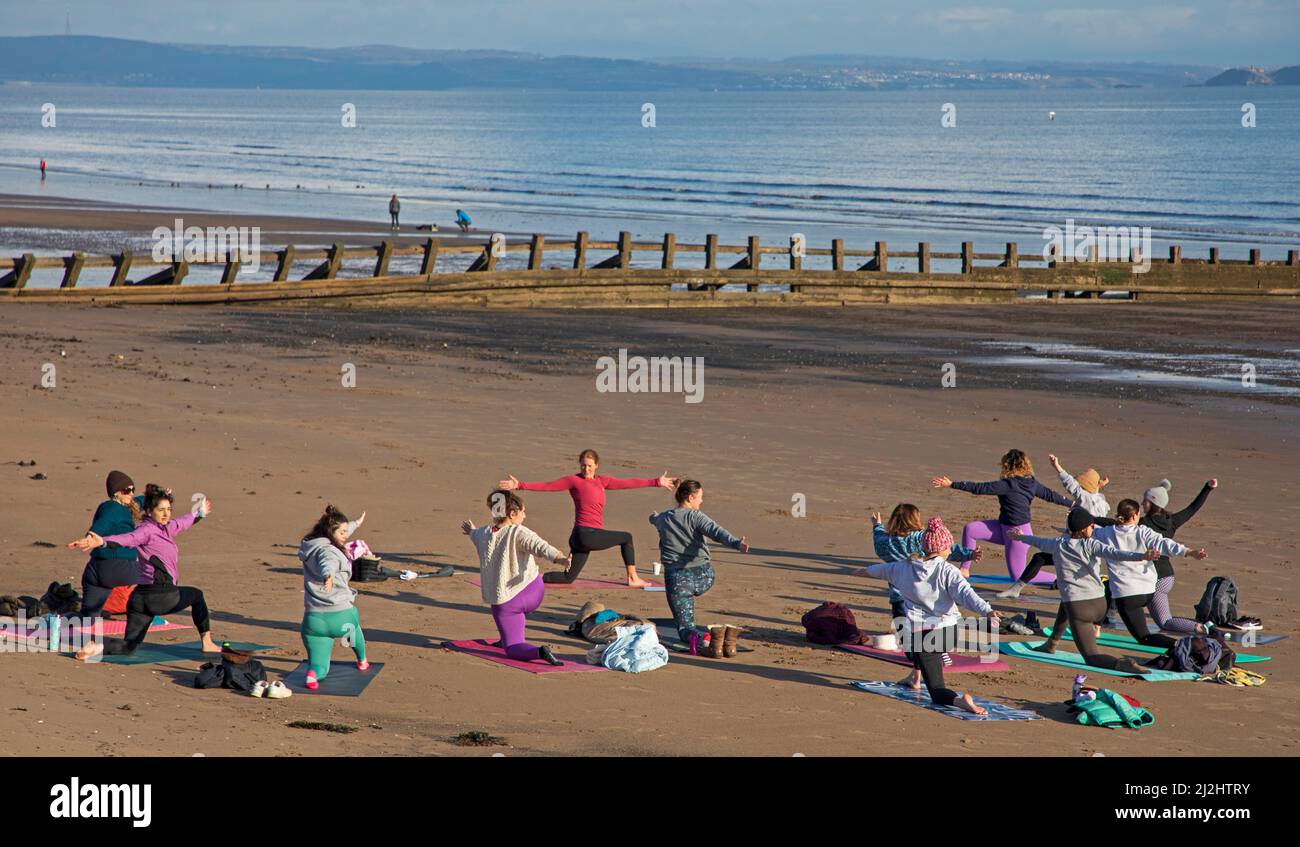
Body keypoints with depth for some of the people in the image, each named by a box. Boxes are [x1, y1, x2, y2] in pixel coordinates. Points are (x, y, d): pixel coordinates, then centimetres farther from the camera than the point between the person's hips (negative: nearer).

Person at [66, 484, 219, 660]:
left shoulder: (166, 528, 18)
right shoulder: (147, 530, -9)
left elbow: (182, 522, 39)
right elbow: (127, 539, -28)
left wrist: (199, 514, 58)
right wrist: (102, 541, -48)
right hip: (158, 595, -9)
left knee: (129, 646, 0)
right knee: (196, 595, 21)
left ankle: (99, 646, -25)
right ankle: (207, 643, 27)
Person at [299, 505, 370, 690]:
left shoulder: (311, 545, 10)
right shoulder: (327, 551, -17)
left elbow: (340, 534, 29)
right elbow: (328, 564, -42)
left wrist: (356, 523, 46)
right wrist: (329, 577, -65)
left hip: (313, 620, 6)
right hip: (340, 617, -6)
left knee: (319, 667, 8)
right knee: (354, 622, 33)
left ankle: (313, 673, -25)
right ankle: (362, 661, 53)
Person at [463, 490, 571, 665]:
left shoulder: (482, 534, 2)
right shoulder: (519, 533, -13)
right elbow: (541, 547, -32)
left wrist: (471, 531, 54)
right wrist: (561, 559, -47)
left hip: (503, 602, 1)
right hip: (533, 593, -1)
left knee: (512, 649, 0)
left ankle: (538, 651, -29)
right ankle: (507, 639, 44)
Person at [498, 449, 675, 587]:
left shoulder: (602, 481, 16)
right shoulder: (574, 480, -4)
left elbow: (627, 483, 16)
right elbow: (546, 486, -9)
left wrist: (657, 482, 15)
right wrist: (520, 485, -19)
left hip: (584, 538, 7)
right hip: (586, 534, -7)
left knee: (568, 578, 6)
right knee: (627, 538, 7)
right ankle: (633, 578, 15)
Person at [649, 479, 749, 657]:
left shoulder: (662, 519, 9)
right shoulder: (695, 516, -4)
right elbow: (716, 531, -23)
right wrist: (737, 543, -39)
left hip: (677, 578, 0)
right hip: (703, 576, 0)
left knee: (685, 629, -1)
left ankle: (706, 637, -33)